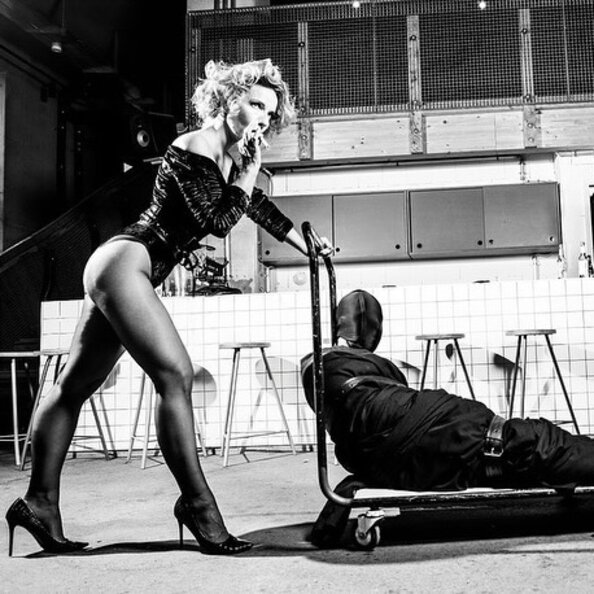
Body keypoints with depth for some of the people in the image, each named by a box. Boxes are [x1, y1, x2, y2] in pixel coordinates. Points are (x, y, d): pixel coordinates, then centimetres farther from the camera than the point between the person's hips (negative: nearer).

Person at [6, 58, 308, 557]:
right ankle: (197, 502, -11)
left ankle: (40, 502, 11)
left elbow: (261, 208, 30)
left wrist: (311, 248, 36)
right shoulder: (194, 148, -9)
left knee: (77, 384, 8)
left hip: (119, 271, 10)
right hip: (124, 262, -10)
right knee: (175, 374, -16)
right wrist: (251, 167, -10)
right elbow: (219, 222, -16)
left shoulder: (229, 158, 18)